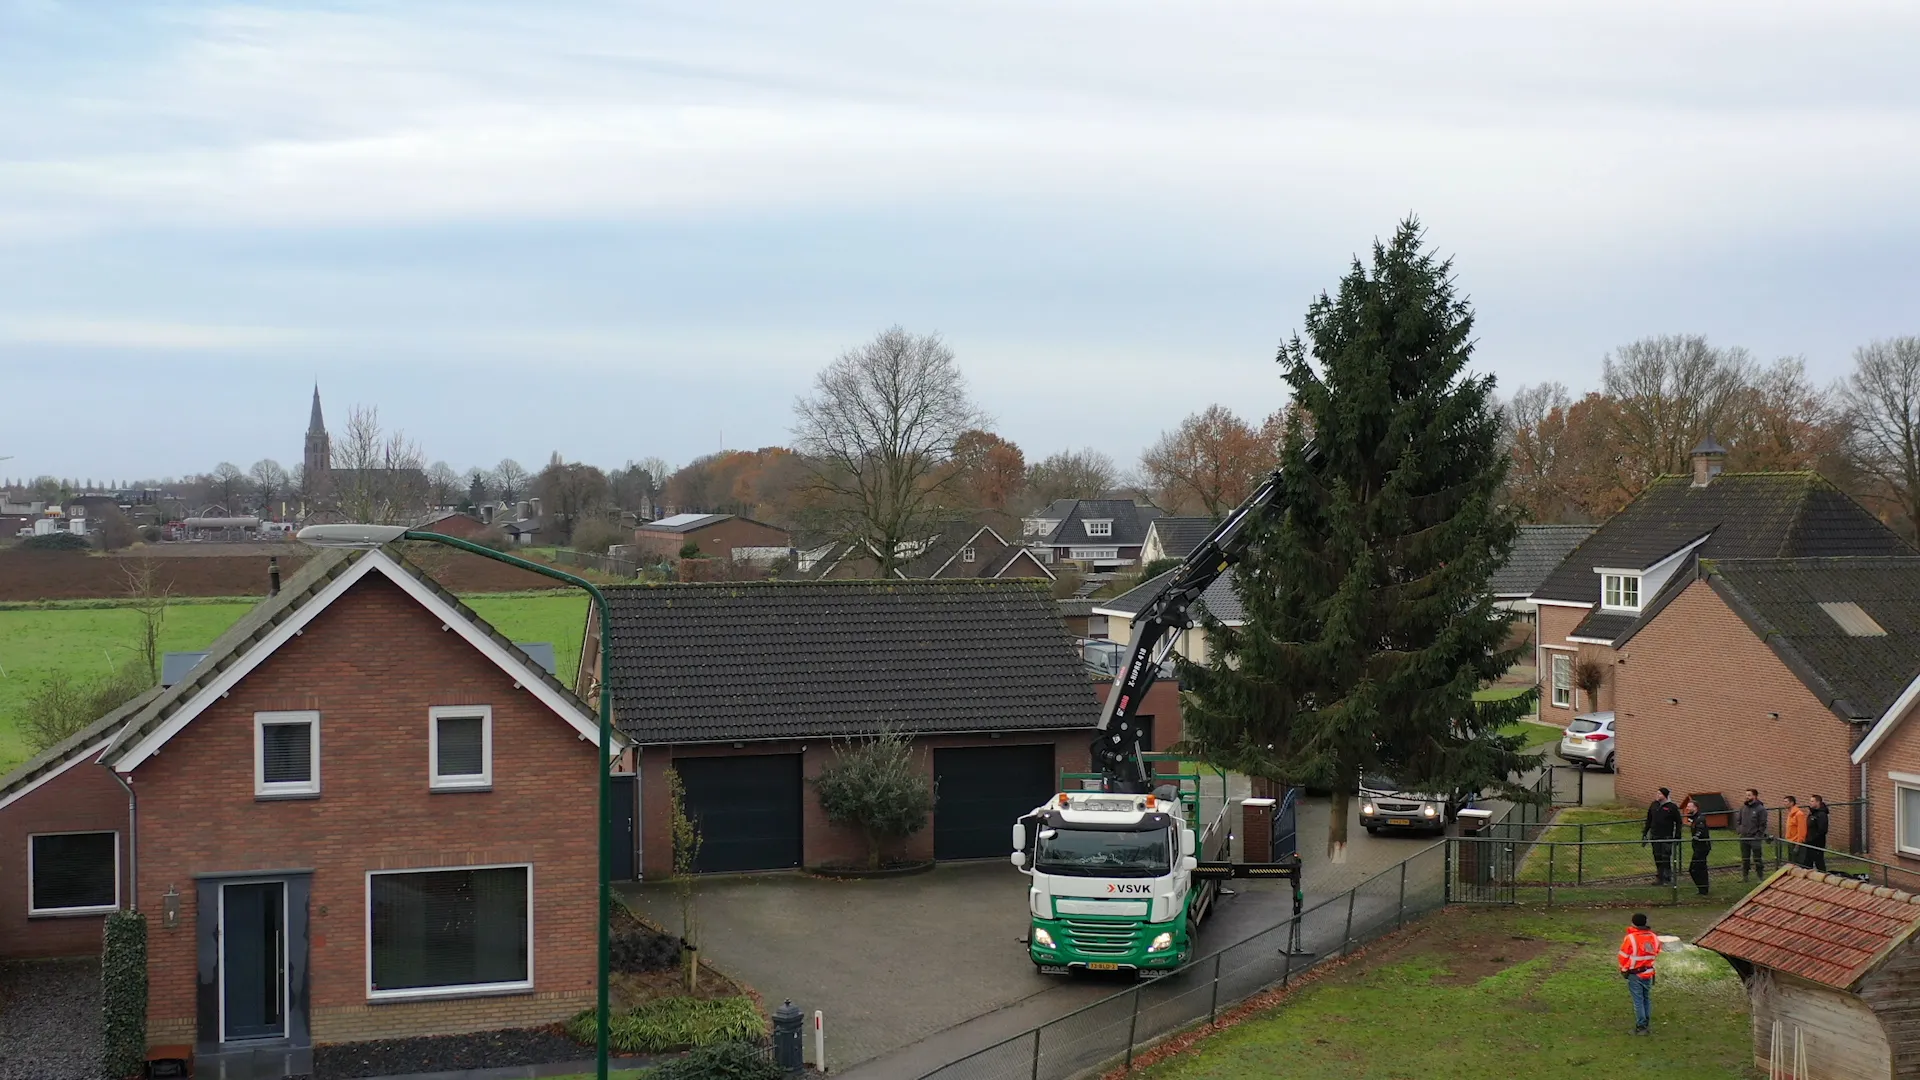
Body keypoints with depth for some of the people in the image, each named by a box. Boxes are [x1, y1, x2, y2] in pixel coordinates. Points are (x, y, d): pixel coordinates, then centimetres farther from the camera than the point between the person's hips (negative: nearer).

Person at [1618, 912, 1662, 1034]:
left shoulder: (1630, 938, -20)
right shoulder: (1653, 937, -4)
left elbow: (1623, 956, -11)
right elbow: (1657, 952, 9)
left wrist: (1623, 969, 7)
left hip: (1634, 974, -5)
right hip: (1648, 973, 5)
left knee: (1638, 1000, 2)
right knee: (1647, 999, 17)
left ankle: (1641, 1027, 4)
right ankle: (1648, 1025, 24)